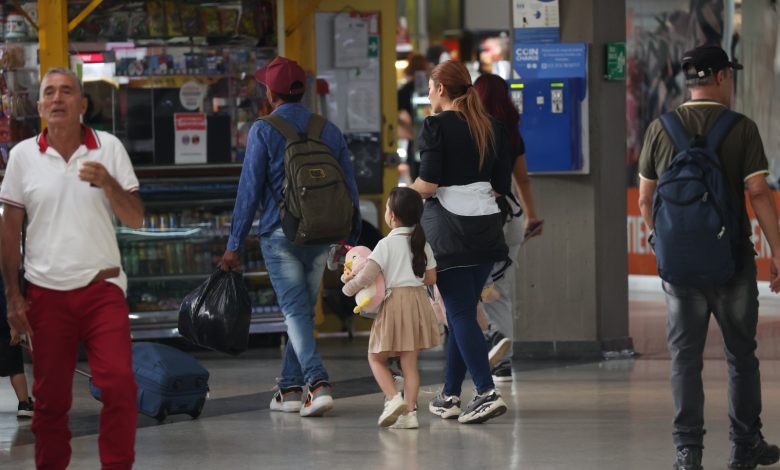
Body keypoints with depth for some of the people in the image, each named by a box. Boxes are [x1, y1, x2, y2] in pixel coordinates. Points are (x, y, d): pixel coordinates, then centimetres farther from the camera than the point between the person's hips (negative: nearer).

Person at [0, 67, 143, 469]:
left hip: (101, 288, -1)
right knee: (50, 398, 6)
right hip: (45, 295, 1)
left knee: (119, 386, -11)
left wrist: (108, 183, -17)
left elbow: (136, 220, 1)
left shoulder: (108, 148, 1)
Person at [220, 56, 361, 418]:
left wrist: (234, 244, -3)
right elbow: (349, 186, 9)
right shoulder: (329, 130, 7)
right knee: (303, 310, 15)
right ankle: (291, 388, 19)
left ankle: (317, 382, -22)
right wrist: (352, 236, 18)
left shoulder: (263, 131, -6)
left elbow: (250, 189, -7)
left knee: (295, 311, -6)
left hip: (281, 234, -4)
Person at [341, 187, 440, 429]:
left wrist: (348, 285, 1)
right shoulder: (423, 244, 7)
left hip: (394, 301, -5)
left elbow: (367, 276, -16)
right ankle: (409, 411, 0)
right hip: (419, 302, 5)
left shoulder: (386, 244, -10)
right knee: (410, 362, 7)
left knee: (376, 357, 8)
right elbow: (431, 278, 11)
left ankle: (393, 398, -12)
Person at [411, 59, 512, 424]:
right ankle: (450, 396, 18)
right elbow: (502, 185, 9)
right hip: (485, 226, 6)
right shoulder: (492, 128, 8)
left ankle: (487, 392, -16)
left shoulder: (436, 126, -8)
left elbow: (427, 185, -15)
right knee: (462, 311, 14)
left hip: (448, 226, -6)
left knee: (460, 313, -5)